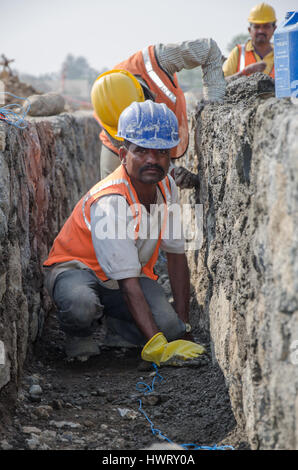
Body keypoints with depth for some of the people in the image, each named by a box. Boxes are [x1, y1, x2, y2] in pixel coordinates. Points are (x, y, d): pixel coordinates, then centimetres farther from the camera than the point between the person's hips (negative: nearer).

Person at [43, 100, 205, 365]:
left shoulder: (167, 186, -10)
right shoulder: (110, 203, -32)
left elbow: (176, 256, -1)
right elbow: (129, 286, -36)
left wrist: (183, 327, -6)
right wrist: (157, 347, -43)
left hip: (132, 271, 6)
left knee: (169, 326, -21)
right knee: (81, 305, -41)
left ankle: (115, 323, 12)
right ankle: (79, 334, -2)